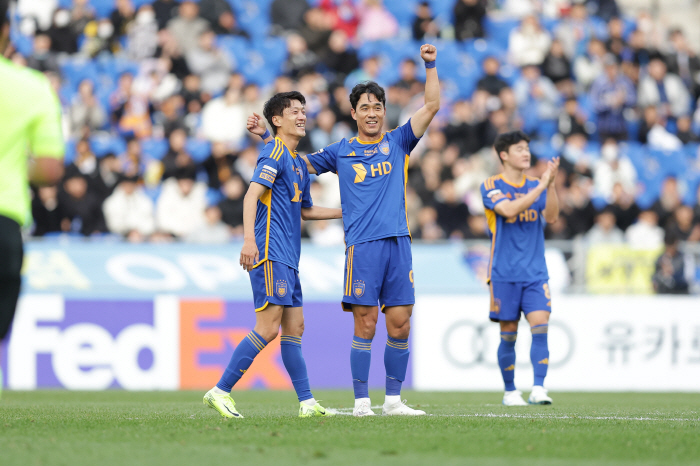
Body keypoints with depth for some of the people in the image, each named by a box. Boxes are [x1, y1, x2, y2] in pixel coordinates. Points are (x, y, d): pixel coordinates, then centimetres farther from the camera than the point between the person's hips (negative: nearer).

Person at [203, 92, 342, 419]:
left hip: (288, 257, 10)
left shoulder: (299, 163, 21)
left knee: (294, 327, 8)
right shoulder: (275, 152, -7)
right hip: (270, 253, -10)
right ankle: (220, 391, -10)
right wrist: (249, 238, -30)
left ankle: (307, 403, 9)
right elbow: (252, 194, -19)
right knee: (268, 328, -13)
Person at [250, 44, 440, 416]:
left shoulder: (397, 143, 14)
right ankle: (361, 401, -2)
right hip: (362, 245, -2)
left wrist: (430, 66, 3)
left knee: (400, 323, 1)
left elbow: (431, 106, 10)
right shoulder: (341, 152, 11)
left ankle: (393, 399, 9)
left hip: (398, 242, 2)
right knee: (366, 323, -6)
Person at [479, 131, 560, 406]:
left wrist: (550, 184, -16)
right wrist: (541, 184, -22)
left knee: (540, 326, -13)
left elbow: (551, 217, -3)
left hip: (535, 272, 3)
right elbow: (509, 209, -20)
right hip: (504, 274, -3)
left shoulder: (535, 186, 12)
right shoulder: (491, 186, -1)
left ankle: (539, 389, -16)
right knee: (509, 333, 2)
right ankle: (510, 391, 15)